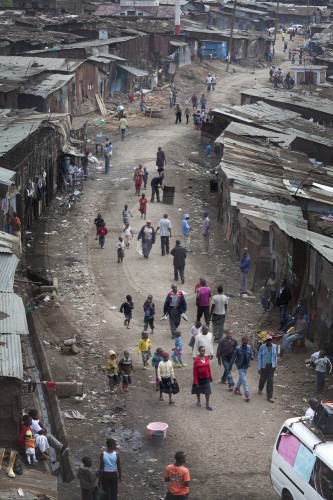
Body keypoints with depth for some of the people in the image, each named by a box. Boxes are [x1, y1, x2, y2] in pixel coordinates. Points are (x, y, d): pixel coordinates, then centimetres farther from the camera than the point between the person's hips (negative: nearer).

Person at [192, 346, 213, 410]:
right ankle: (198, 401, 43)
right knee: (198, 390, 19)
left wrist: (210, 377, 11)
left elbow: (208, 367, 6)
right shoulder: (196, 359, -18)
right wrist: (195, 381, -15)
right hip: (199, 378, -3)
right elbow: (194, 371, -15)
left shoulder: (207, 358, -5)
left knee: (208, 391, -3)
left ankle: (207, 405, 8)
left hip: (206, 378, 3)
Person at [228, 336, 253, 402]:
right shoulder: (238, 348, -15)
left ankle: (236, 389, 45)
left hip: (246, 365, 5)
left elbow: (251, 354, 7)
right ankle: (247, 395, -10)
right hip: (240, 366, -5)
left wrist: (251, 357, -18)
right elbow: (233, 358, -10)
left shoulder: (249, 347, -3)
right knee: (244, 380, -8)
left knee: (241, 378, 22)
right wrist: (230, 366, -8)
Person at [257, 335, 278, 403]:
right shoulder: (262, 347, -11)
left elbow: (275, 356, 11)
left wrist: (275, 365, 15)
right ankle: (260, 389, 50)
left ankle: (269, 397, 3)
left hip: (271, 366, 1)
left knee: (270, 381, -1)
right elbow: (259, 358, -7)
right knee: (263, 379, 17)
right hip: (264, 366, -1)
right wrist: (259, 368, -9)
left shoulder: (274, 347, -2)